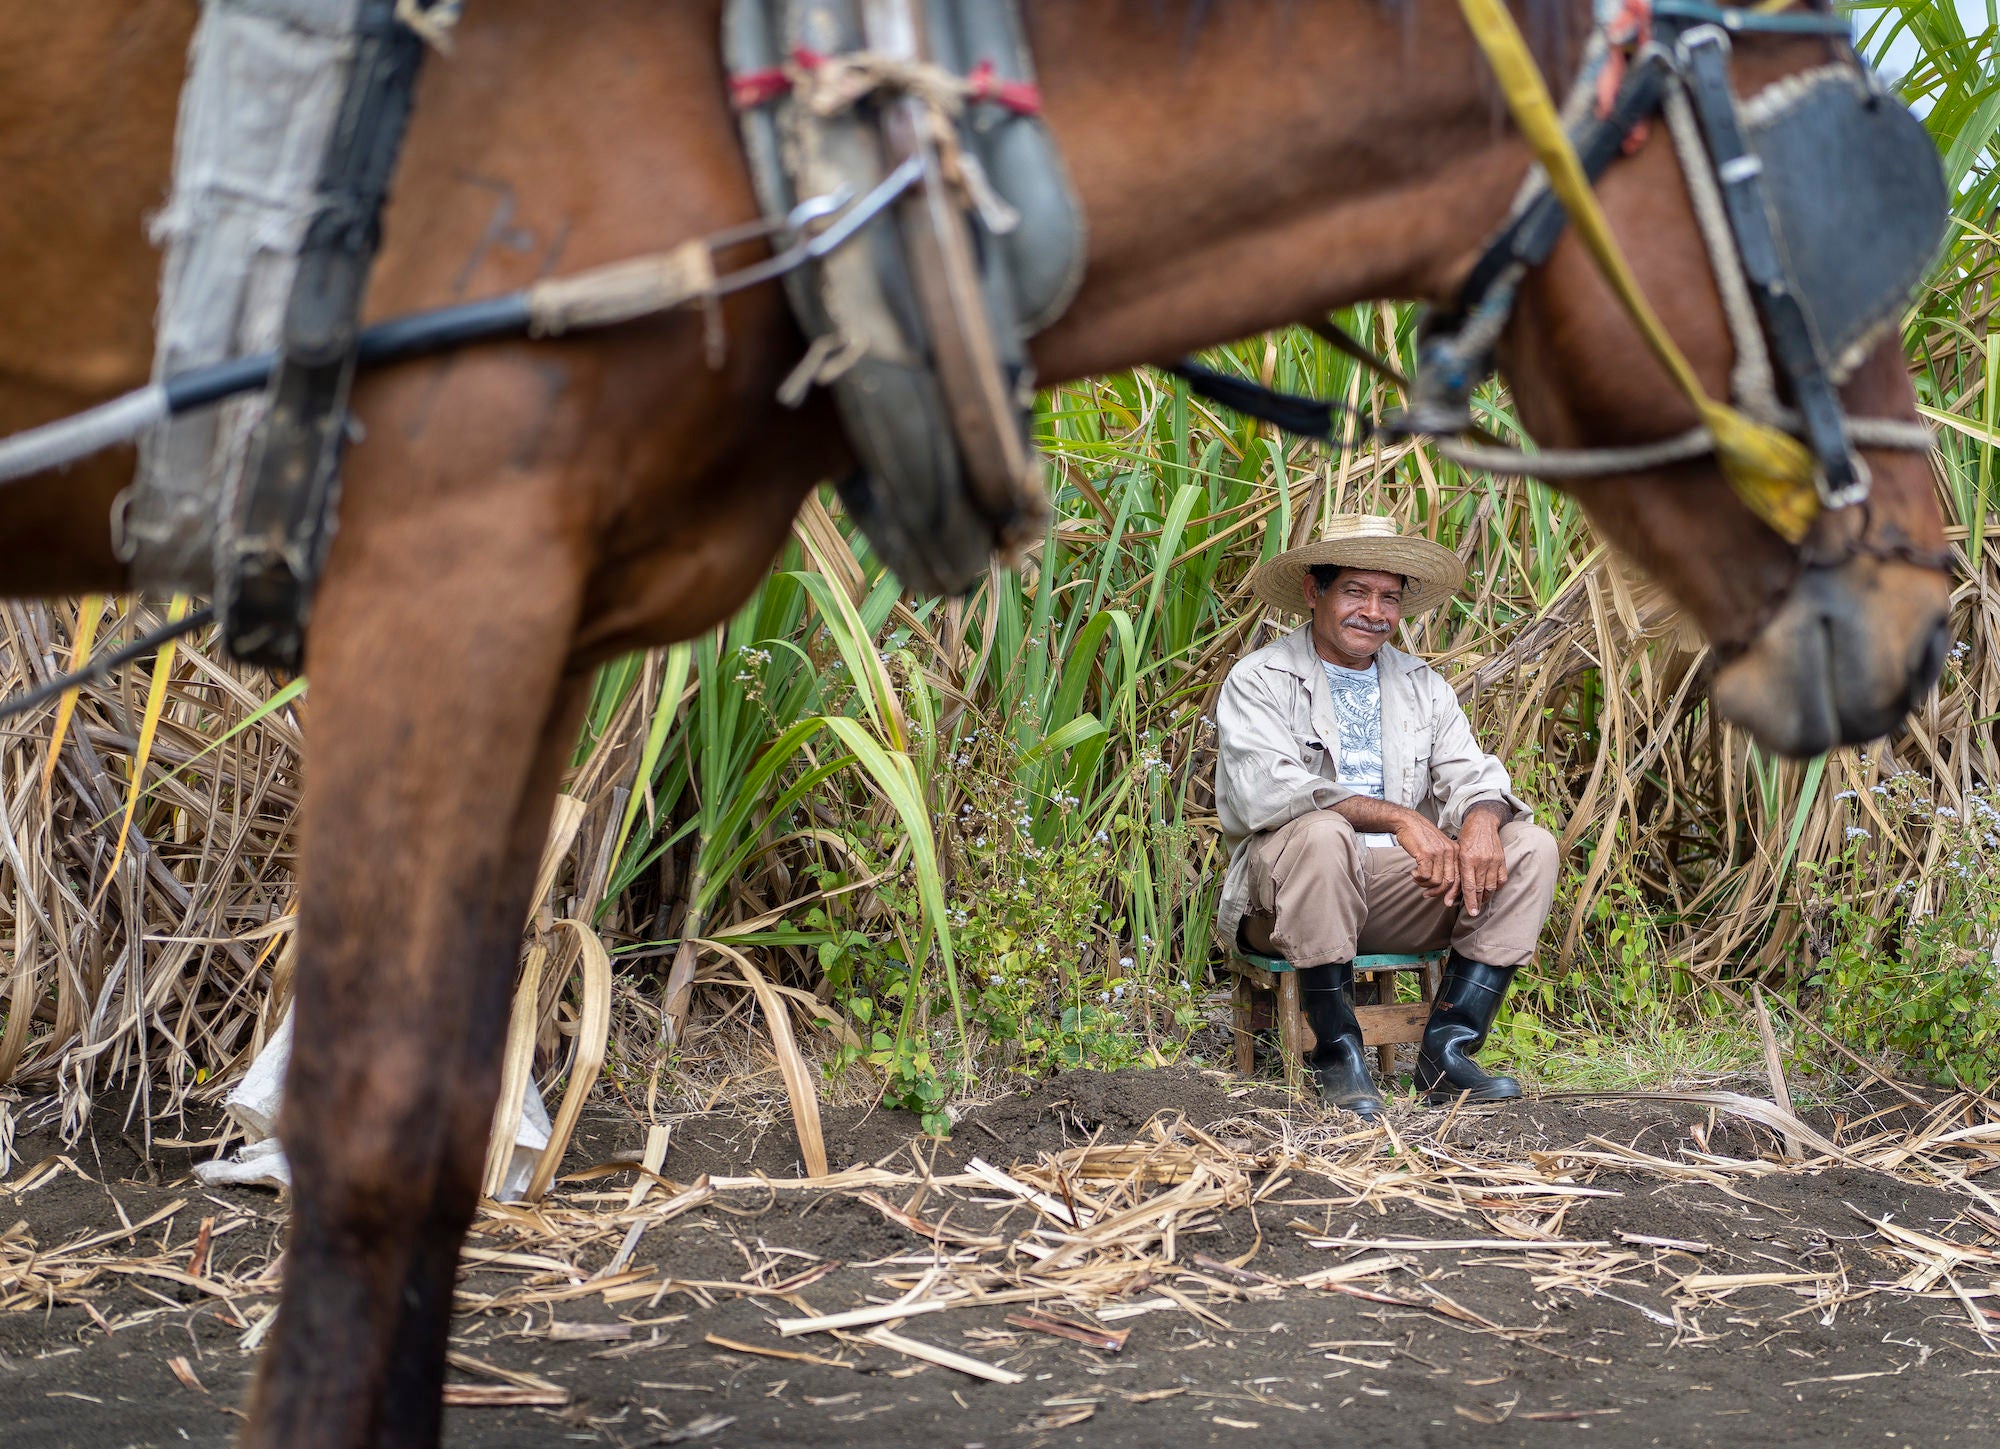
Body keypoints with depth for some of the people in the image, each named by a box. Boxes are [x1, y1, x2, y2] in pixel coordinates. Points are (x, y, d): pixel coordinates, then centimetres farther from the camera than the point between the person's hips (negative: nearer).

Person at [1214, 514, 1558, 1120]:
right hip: (1286, 900, -5)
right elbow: (1264, 790, -18)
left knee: (1530, 847, -12)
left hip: (1403, 889, 5)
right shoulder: (1259, 680, -1)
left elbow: (1470, 773, 8)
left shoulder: (1422, 685, 18)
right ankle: (1337, 1052, -26)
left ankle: (1446, 1051, -18)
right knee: (1320, 832, -37)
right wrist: (1398, 817, -24)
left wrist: (1481, 821, -19)